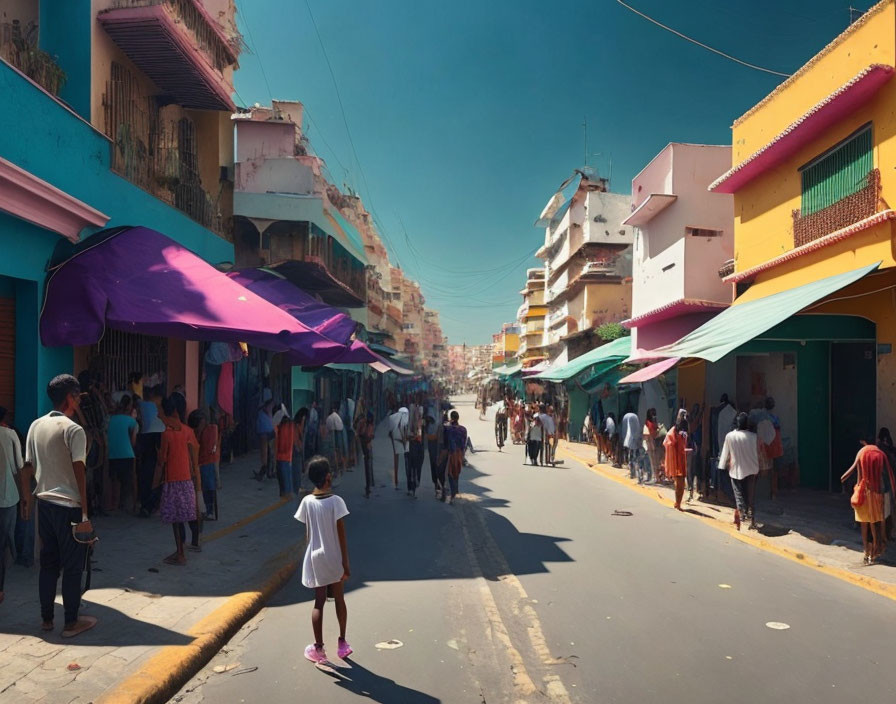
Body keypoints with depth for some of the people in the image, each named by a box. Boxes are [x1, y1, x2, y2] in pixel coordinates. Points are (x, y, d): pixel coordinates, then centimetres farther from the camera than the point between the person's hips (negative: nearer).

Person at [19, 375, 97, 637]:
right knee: (72, 566, 3)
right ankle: (71, 622, 11)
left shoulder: (35, 426, 6)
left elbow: (27, 468, 10)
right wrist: (85, 514, -17)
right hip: (69, 506, -7)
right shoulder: (74, 430, -15)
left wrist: (26, 499, 20)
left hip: (45, 503, 7)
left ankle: (46, 618, 23)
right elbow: (79, 473, -19)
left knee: (48, 563, 15)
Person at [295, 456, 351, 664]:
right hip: (334, 559, -1)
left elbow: (307, 535, 1)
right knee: (339, 599, 15)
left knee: (319, 603, 7)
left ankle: (318, 648, 7)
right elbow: (341, 536, -14)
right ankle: (342, 643, 26)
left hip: (315, 559, 2)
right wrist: (346, 563, -9)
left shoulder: (307, 502, -6)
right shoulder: (336, 501, -15)